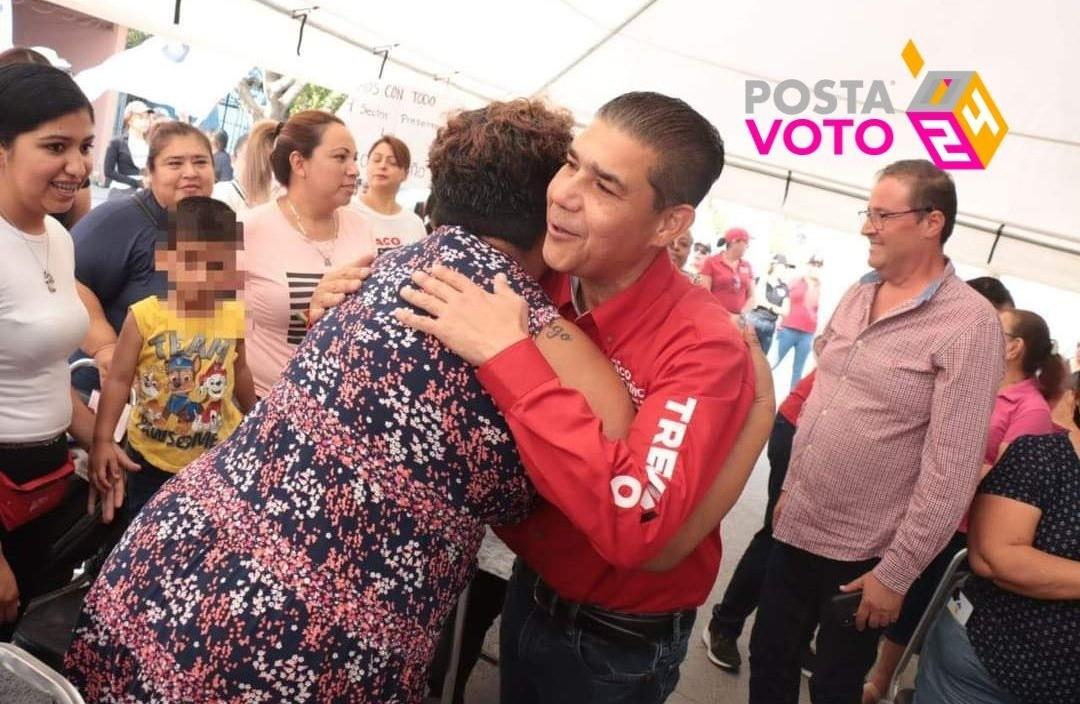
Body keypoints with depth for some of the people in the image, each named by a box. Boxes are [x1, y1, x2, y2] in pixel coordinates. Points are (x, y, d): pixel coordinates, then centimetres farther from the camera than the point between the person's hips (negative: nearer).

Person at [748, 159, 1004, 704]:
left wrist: (897, 572, -16)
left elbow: (952, 467, -18)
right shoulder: (857, 295, 5)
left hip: (863, 553, -6)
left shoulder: (969, 324, -17)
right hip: (797, 527, 6)